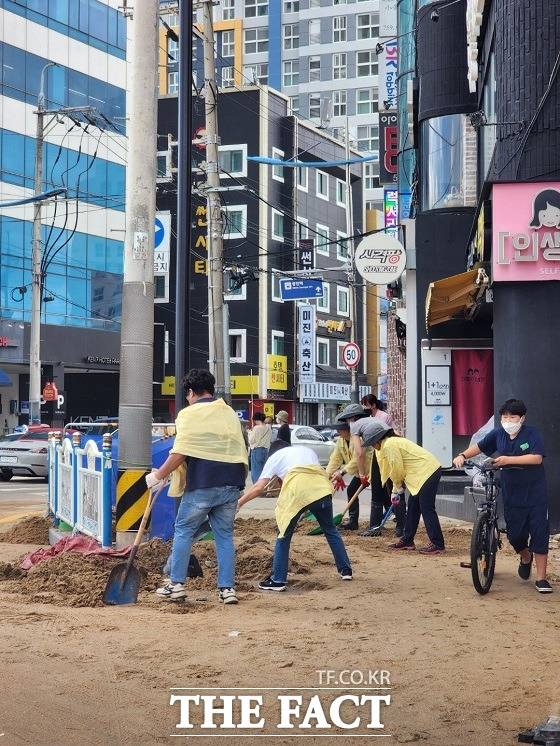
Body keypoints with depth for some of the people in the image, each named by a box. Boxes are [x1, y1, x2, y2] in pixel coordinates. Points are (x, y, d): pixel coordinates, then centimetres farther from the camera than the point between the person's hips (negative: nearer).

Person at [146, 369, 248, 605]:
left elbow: (180, 453, -11)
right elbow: (240, 451, 18)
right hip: (231, 484, 5)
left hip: (202, 484, -5)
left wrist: (159, 475, -3)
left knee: (184, 531, 8)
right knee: (224, 534, 10)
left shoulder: (189, 413, -2)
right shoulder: (230, 413, 17)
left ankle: (177, 583, 7)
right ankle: (227, 588, 6)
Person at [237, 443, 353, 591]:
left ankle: (278, 580, 11)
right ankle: (345, 570, 29)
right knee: (330, 530, 23)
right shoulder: (307, 450, 36)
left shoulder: (274, 457, 25)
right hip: (321, 487, 4)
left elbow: (259, 488, 15)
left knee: (284, 536, 10)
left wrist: (239, 502, 23)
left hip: (296, 491, -3)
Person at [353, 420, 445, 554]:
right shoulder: (392, 442, 16)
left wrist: (398, 489, 6)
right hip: (426, 471, 11)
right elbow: (395, 470, 18)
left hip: (428, 471, -11)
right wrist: (395, 491, 17)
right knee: (413, 507, 14)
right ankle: (407, 540, 21)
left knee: (427, 509, -9)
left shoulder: (389, 445, -16)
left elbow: (397, 470, -12)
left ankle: (437, 544, -7)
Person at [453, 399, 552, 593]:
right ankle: (525, 557, 41)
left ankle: (541, 579, 6)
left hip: (535, 495, -3)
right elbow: (479, 446, 13)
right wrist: (462, 456, -4)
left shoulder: (532, 434, -10)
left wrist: (508, 459, -27)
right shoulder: (498, 434, 1)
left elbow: (536, 458, -22)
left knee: (539, 534, -4)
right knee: (515, 534, 6)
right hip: (512, 495, 3)